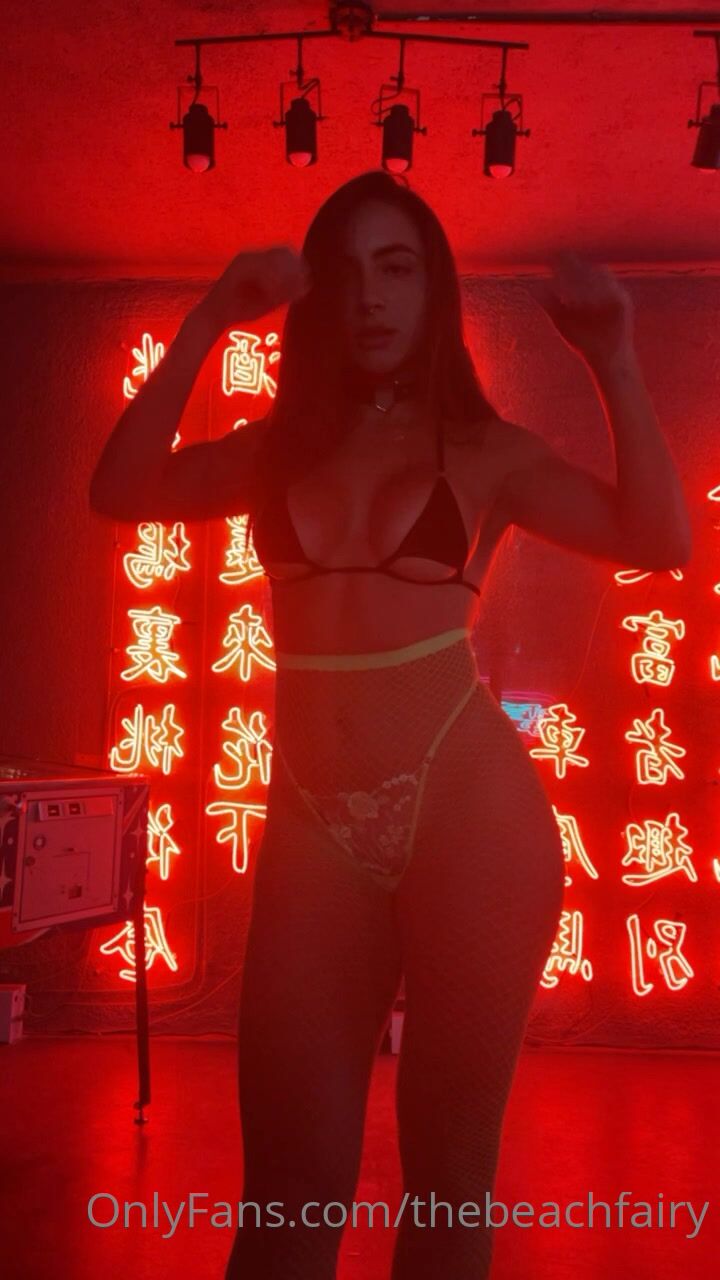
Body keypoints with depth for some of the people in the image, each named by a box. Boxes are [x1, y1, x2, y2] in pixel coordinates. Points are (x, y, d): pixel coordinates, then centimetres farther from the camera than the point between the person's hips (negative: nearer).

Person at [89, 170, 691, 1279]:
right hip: (314, 830, 2)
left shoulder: (485, 450, 8)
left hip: (469, 813, -2)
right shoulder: (278, 447, 15)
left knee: (448, 1177, 10)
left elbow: (658, 541, -4)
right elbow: (122, 492, 1)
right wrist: (209, 324, -1)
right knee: (290, 1190, 7)